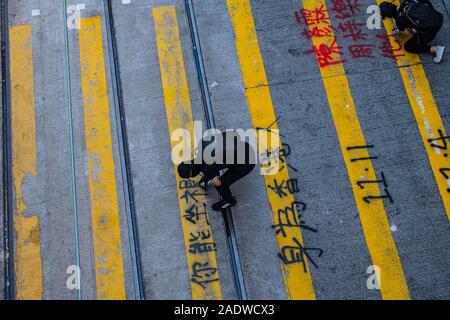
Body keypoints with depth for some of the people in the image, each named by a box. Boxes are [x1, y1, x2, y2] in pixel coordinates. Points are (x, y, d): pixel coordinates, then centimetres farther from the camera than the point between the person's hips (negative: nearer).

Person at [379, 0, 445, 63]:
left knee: (408, 46, 14)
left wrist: (399, 31, 24)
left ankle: (435, 49, 3)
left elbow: (407, 34, 5)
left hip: (430, 31, -7)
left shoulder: (399, 19, -10)